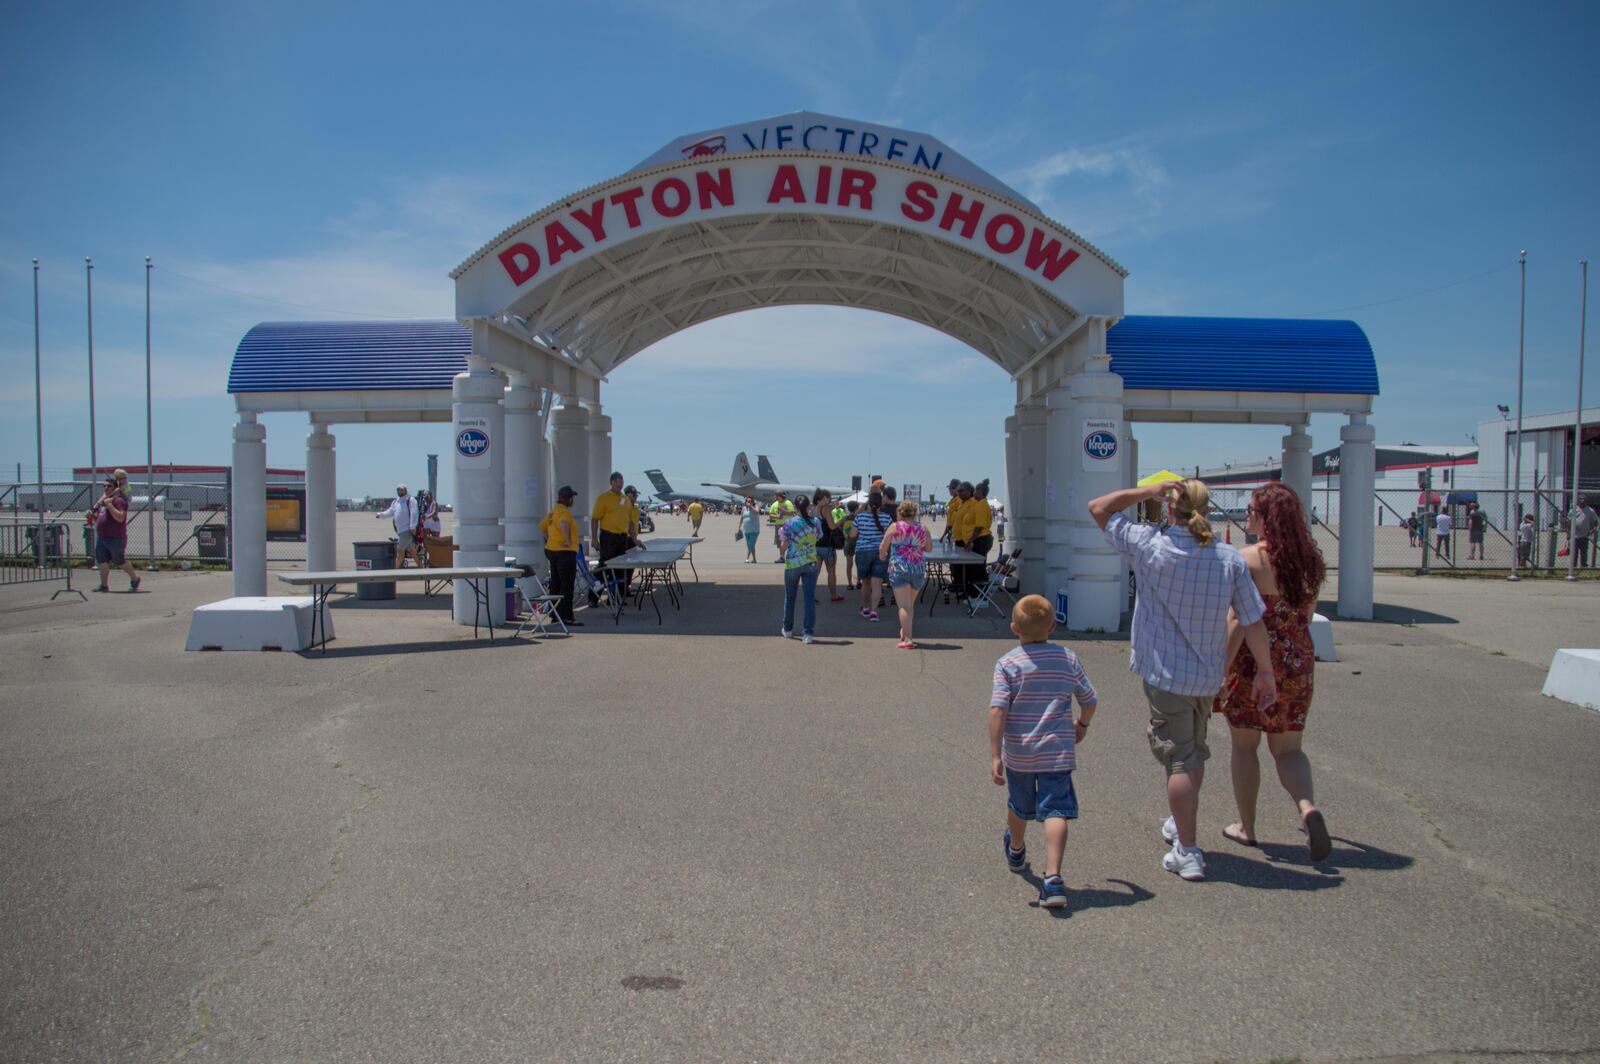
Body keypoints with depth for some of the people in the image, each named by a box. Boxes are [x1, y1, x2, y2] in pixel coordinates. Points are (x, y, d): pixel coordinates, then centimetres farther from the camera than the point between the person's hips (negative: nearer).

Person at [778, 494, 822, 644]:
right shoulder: (816, 522, -4)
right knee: (809, 598, 1)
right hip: (811, 563, 1)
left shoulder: (789, 523, -12)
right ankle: (807, 633, -5)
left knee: (790, 597, 17)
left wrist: (781, 535, 10)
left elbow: (784, 546, -7)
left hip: (792, 564, -1)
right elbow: (818, 539, 7)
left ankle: (788, 629, 30)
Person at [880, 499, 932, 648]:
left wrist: (883, 555, 21)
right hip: (919, 569, 3)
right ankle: (905, 632, 32)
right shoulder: (922, 528, 2)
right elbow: (929, 548, 13)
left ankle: (907, 639, -10)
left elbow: (882, 549, -1)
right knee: (910, 603, 20)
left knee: (904, 605, -4)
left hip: (899, 568, -3)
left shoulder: (894, 527, -5)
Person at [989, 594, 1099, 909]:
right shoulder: (1068, 659, 0)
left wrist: (995, 756, -16)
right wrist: (1083, 724, 29)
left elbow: (998, 710, -17)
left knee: (1018, 806, 22)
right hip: (1057, 750, 0)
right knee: (1055, 812, -4)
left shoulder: (1007, 663, -8)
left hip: (1017, 752, 0)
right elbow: (1090, 700, 8)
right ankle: (1052, 878, -21)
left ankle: (1016, 852, 49)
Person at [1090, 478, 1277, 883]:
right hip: (1209, 675, 4)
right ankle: (1181, 825, 41)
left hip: (1165, 674, -4)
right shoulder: (1230, 559, -7)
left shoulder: (1150, 546, -15)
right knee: (1195, 752, 22)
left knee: (1179, 758, 0)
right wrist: (1265, 672, 7)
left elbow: (1099, 508, -2)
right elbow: (1253, 622, -3)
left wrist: (1148, 491, -3)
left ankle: (1188, 853, 1)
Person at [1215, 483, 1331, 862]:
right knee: (1287, 749, 13)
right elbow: (1306, 615, 13)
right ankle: (1307, 807, -13)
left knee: (1244, 747, 12)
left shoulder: (1249, 558, -14)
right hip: (1298, 663, 5)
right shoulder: (1309, 560, 4)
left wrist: (1221, 667, -15)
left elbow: (1239, 621, -19)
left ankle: (1246, 826, 22)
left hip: (1254, 661, -5)